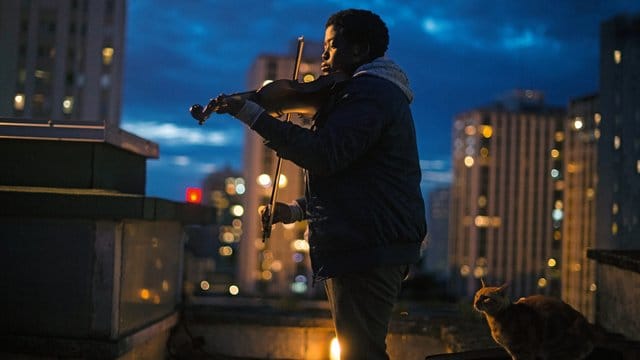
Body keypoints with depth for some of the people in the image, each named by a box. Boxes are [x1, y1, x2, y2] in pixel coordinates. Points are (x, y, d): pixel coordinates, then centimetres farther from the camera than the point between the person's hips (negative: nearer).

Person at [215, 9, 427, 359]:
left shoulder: (369, 92, -12)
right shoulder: (380, 92, 23)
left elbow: (324, 155, -25)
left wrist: (254, 115, -23)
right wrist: (298, 209, 16)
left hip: (367, 249, -11)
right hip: (379, 245, 11)